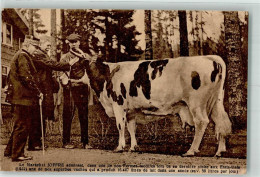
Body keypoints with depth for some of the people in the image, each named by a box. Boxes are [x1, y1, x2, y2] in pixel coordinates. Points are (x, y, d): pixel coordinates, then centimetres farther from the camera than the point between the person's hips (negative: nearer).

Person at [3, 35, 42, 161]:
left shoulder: (20, 56, 21)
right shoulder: (23, 56, -12)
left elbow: (11, 77, 25)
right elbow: (26, 77, -22)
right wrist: (38, 92, -16)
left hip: (18, 96, 11)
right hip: (23, 97, -11)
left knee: (19, 126, 17)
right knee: (22, 126, -4)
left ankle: (9, 151, 25)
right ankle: (17, 154, 3)